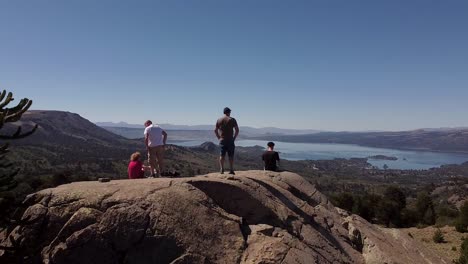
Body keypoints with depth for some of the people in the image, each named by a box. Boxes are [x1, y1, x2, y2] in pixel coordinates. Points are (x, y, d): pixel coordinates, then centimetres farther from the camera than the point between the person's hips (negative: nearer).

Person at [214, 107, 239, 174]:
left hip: (222, 140, 3)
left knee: (222, 155, 7)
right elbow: (237, 130, -7)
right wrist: (234, 138, 1)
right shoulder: (232, 120, -3)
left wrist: (219, 138, 12)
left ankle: (222, 170, 4)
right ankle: (231, 170, 3)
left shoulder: (219, 120, 7)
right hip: (230, 140, -3)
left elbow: (215, 130, 8)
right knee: (231, 155, 2)